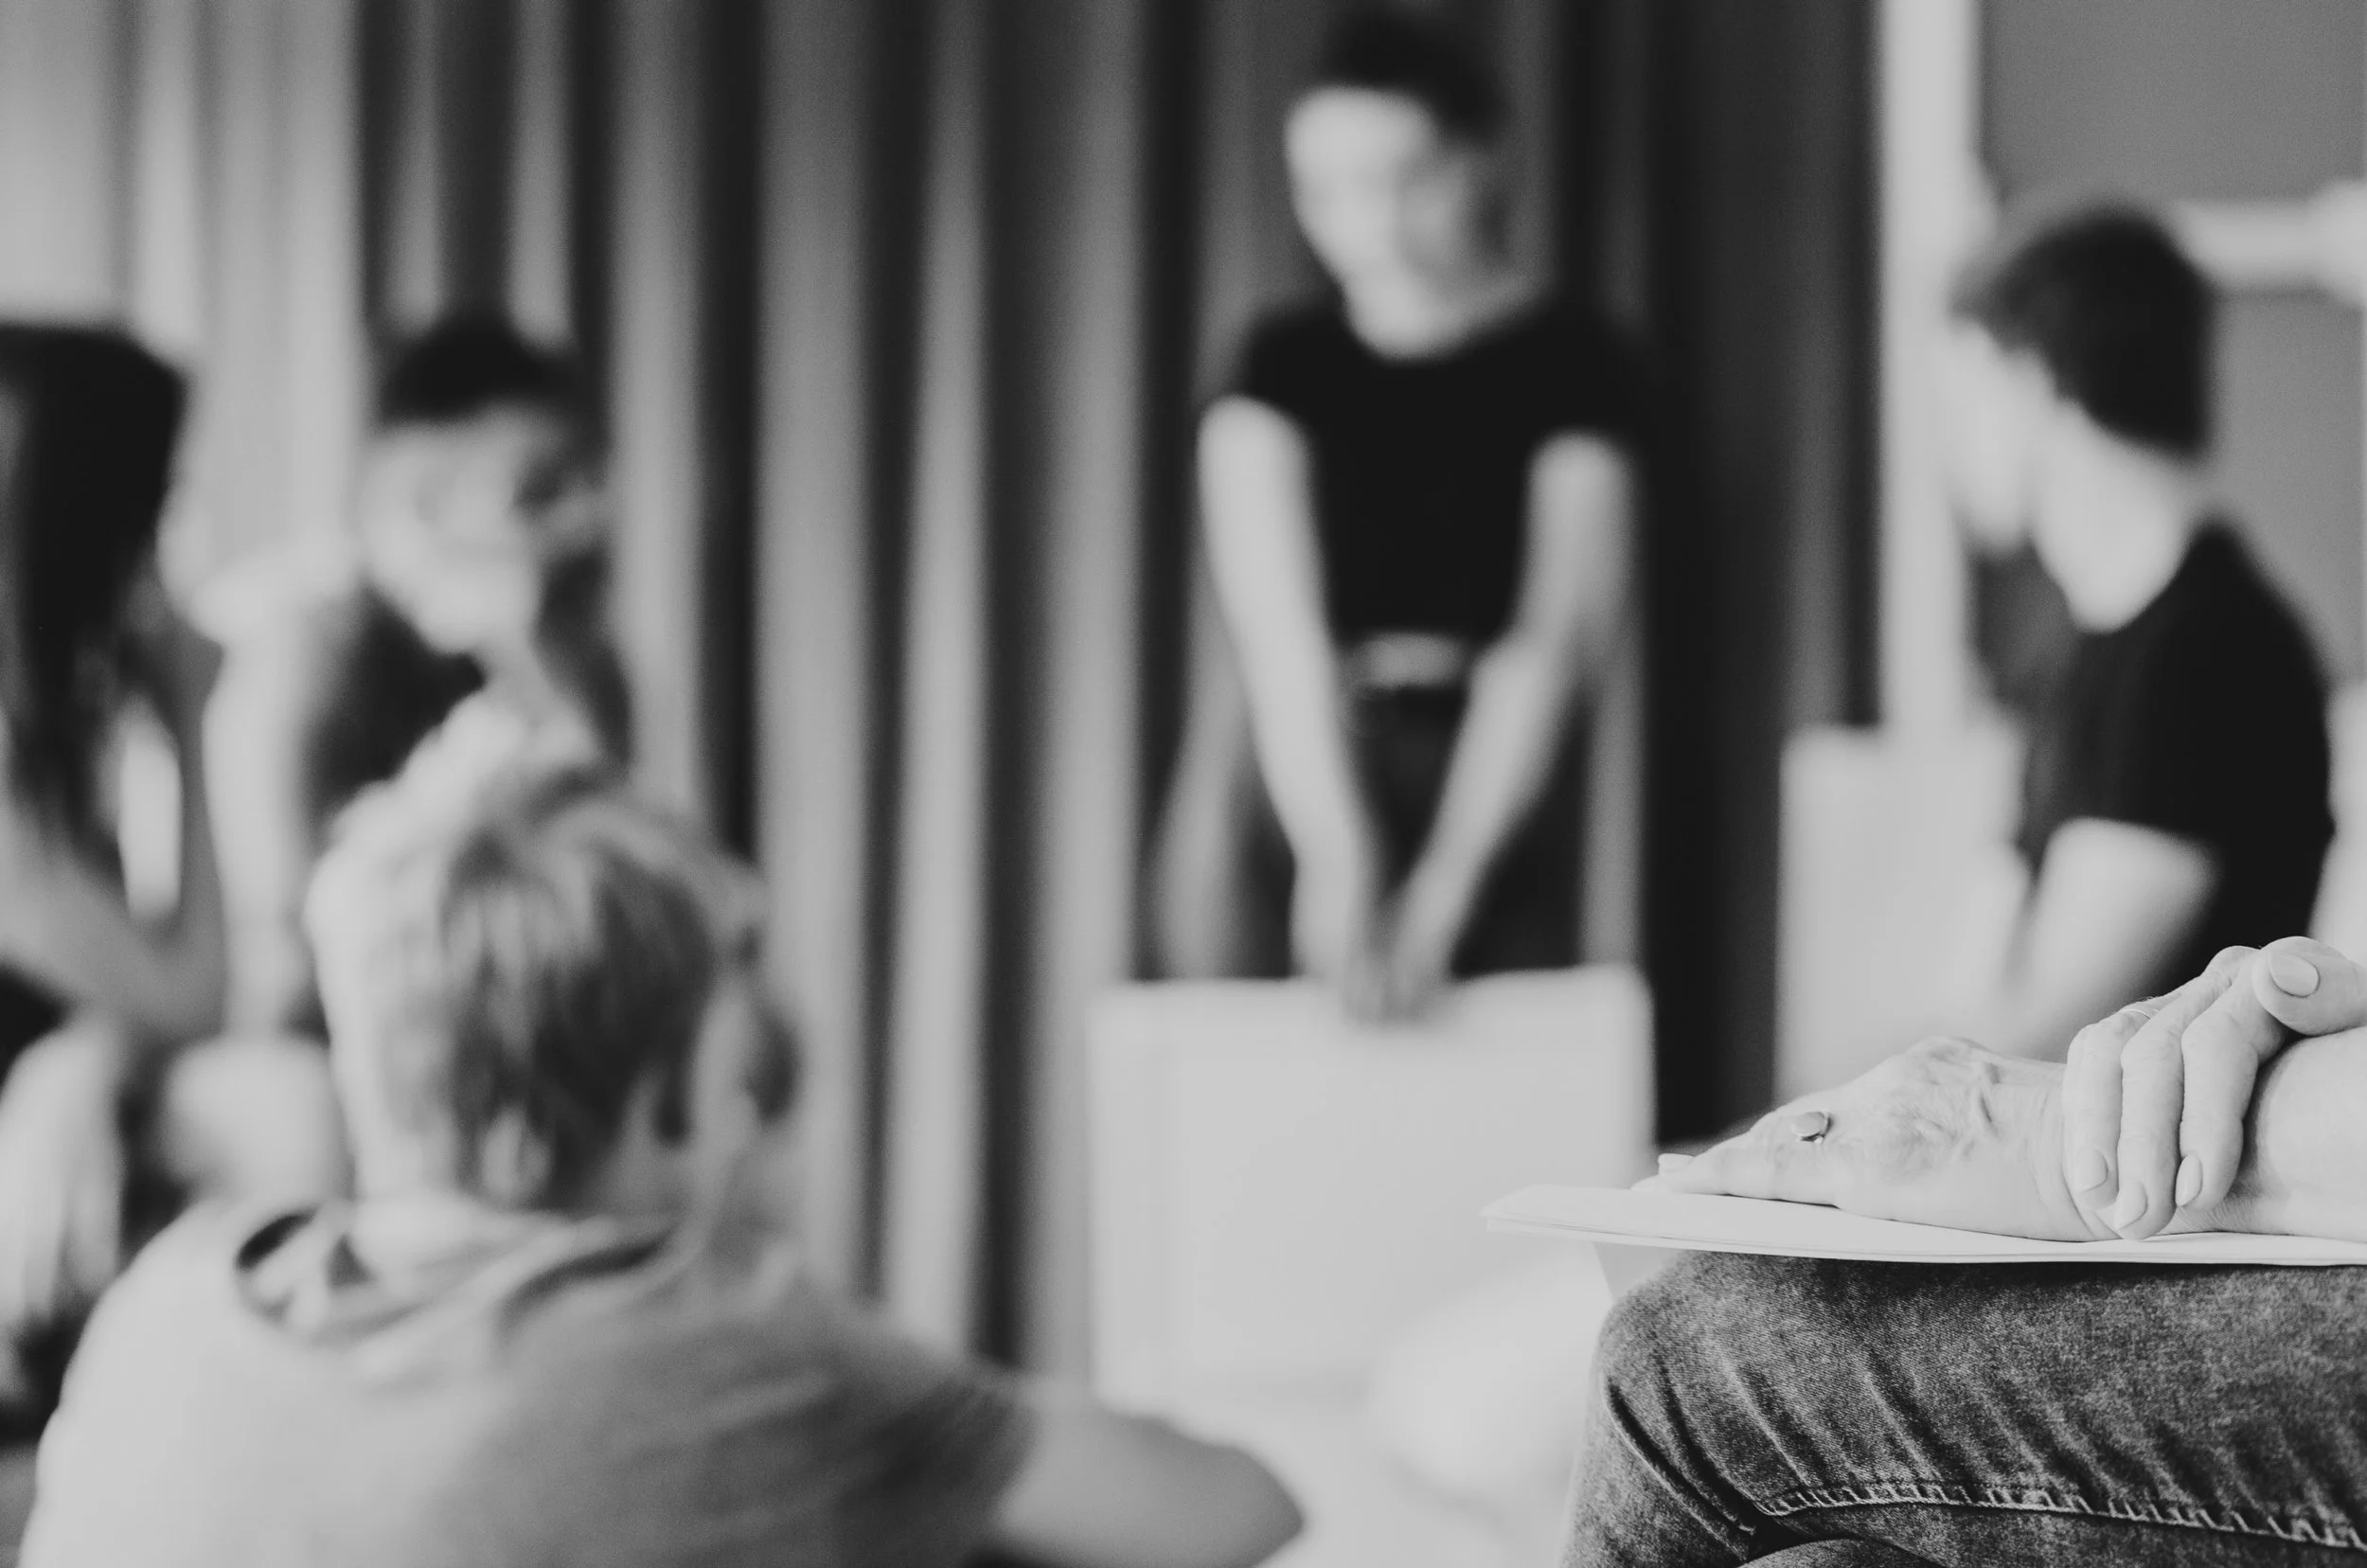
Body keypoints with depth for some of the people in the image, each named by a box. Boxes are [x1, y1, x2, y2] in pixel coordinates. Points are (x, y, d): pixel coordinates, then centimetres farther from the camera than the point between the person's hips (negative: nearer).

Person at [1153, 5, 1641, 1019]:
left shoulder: (1571, 370, 3)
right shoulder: (1283, 367, 9)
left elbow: (1553, 645, -8)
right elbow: (1275, 625, -6)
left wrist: (1439, 891, -20)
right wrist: (1337, 853, -22)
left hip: (1493, 788, -3)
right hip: (1300, 774, 3)